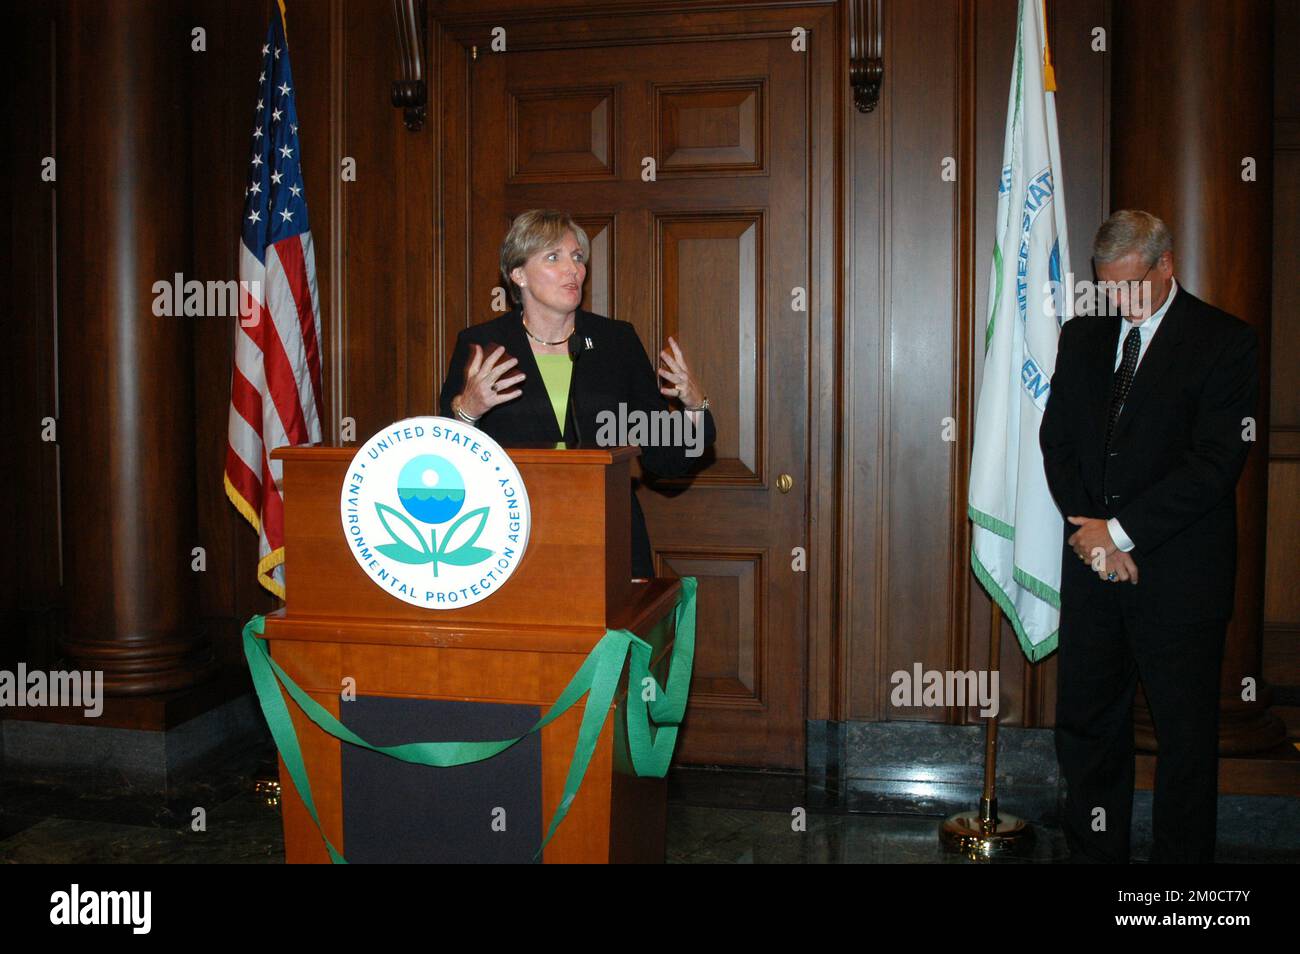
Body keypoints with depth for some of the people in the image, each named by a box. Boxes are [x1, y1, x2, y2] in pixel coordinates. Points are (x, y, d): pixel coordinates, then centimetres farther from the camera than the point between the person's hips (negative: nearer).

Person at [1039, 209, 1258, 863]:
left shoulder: (1225, 342, -5)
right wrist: (1090, 529, -6)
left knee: (1185, 732, 6)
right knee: (1086, 722, 10)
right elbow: (1057, 441, 9)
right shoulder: (1082, 337, 11)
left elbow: (1215, 462, -12)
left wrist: (1122, 531, -13)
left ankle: (1179, 855, 20)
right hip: (1093, 563, 5)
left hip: (1178, 570, -4)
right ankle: (1093, 851, 23)